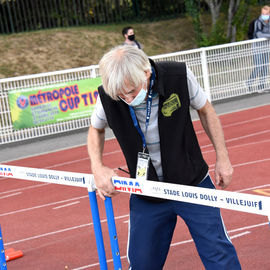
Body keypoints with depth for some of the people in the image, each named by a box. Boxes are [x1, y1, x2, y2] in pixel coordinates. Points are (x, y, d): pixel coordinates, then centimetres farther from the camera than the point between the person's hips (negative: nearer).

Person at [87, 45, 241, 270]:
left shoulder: (179, 76, -20)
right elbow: (96, 129, 7)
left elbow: (205, 110, 0)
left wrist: (222, 158, 2)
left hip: (192, 183, -1)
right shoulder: (108, 97, -17)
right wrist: (97, 168, -9)